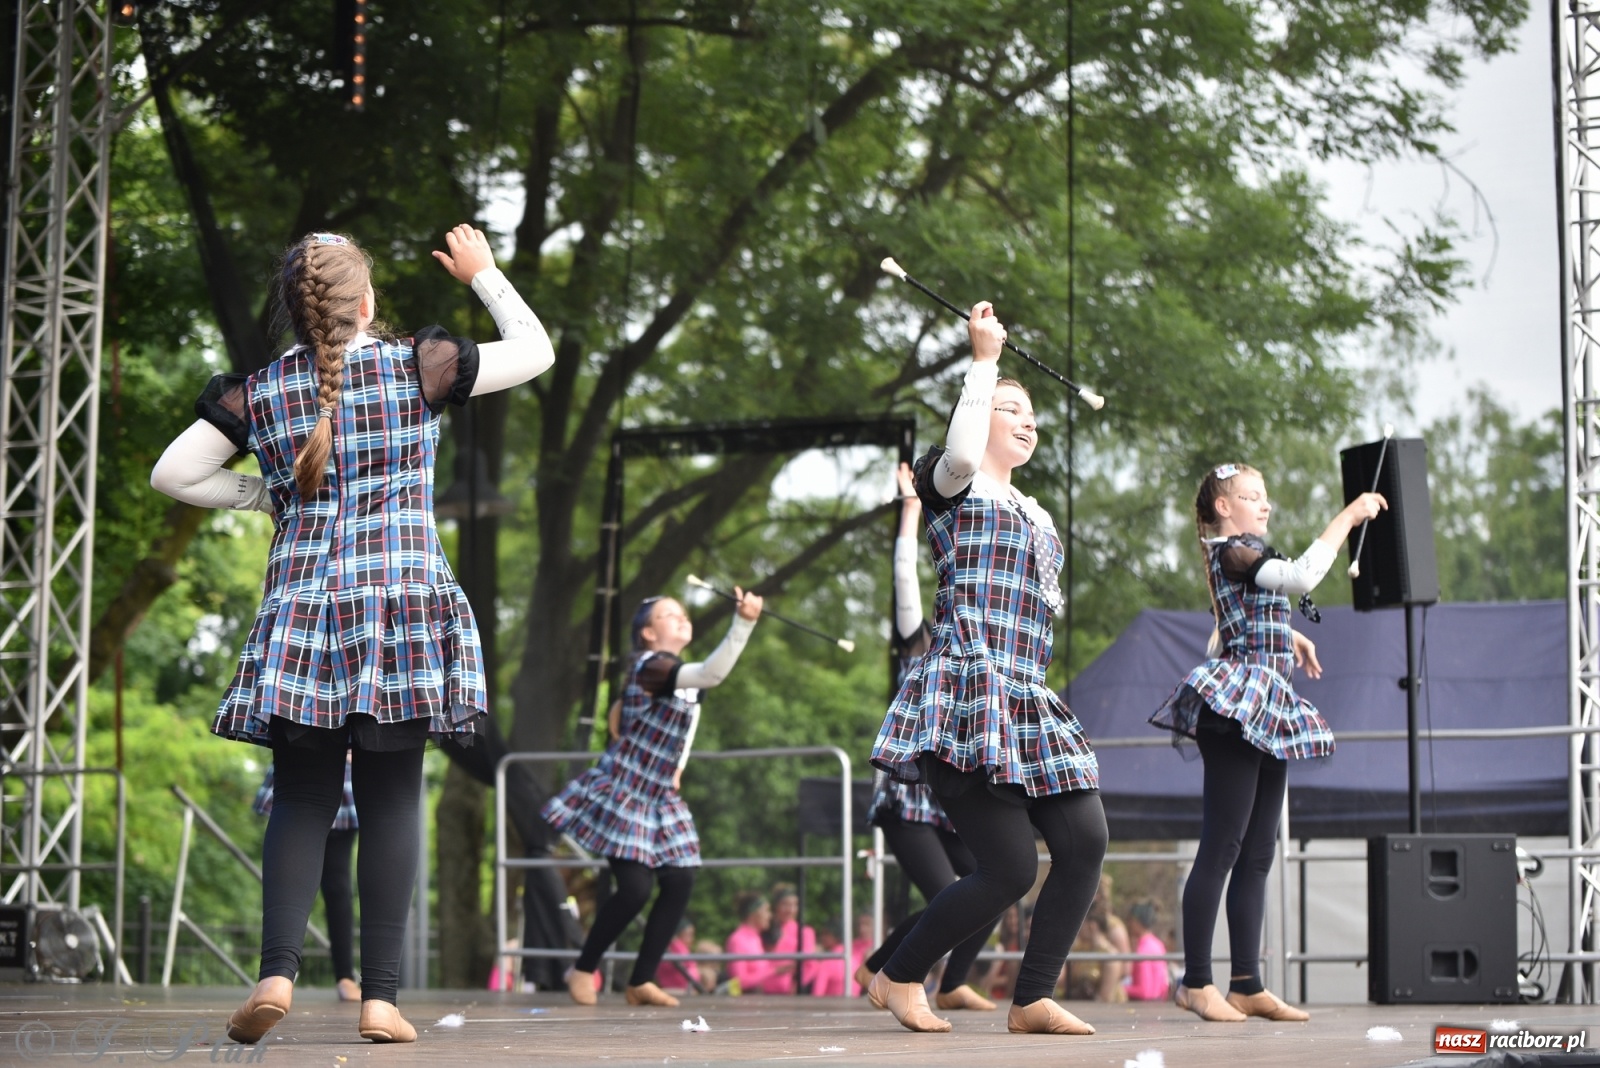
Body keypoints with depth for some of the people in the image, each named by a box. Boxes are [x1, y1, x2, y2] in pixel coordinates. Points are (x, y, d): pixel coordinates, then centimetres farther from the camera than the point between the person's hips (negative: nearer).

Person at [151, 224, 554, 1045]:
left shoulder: (257, 393, 5)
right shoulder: (417, 369, -1)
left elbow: (172, 474, 5)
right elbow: (534, 352, 10)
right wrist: (482, 275, 24)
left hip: (300, 608, 2)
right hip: (403, 606, -2)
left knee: (301, 798, 5)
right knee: (390, 801, 1)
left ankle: (277, 971, -14)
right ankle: (379, 996, -2)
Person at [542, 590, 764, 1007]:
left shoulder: (672, 672, 12)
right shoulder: (650, 668, -18)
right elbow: (713, 673, -35)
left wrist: (674, 769, 15)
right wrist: (743, 623, -43)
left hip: (659, 797, 9)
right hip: (623, 793, -9)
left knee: (680, 883, -1)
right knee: (635, 889, -15)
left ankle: (641, 981, 8)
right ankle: (583, 971, 6)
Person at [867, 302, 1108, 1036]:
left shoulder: (1035, 514, 26)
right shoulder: (953, 486, 4)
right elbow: (962, 451, -20)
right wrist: (985, 359, -11)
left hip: (1027, 703, 8)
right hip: (966, 699, -8)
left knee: (1086, 839, -9)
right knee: (1011, 867, -13)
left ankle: (1033, 999, -1)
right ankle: (897, 978, 6)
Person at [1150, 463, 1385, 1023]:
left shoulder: (1242, 557, 23)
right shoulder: (1230, 552, -7)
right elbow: (1301, 576, -23)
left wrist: (1288, 637, 29)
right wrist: (1348, 517, -16)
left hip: (1267, 713, 10)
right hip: (1236, 706, -10)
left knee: (1256, 856, 7)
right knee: (1222, 849, -11)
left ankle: (1248, 986, 8)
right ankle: (1196, 982, -9)